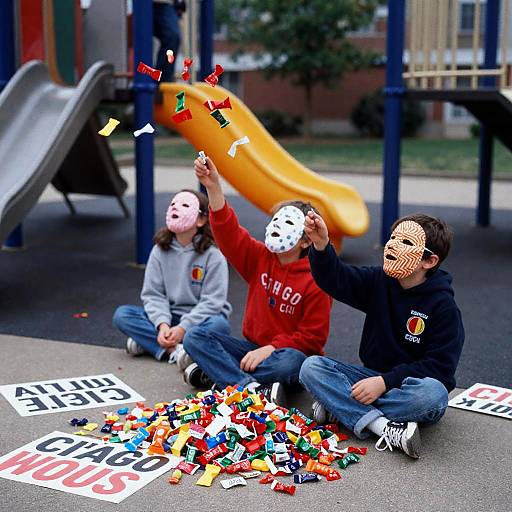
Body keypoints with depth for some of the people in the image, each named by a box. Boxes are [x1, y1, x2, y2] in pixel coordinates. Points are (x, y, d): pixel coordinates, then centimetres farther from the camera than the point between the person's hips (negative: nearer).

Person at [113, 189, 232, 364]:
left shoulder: (213, 254, -13)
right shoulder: (160, 251, -1)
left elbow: (211, 302, -16)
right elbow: (153, 294, -5)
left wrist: (183, 328, -25)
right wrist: (162, 325, -22)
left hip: (199, 319, -3)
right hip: (169, 317, 3)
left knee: (219, 324, -35)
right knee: (122, 314, -15)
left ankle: (148, 340, -27)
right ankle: (175, 349, -29)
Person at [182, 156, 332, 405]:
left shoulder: (315, 280, -10)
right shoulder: (259, 257, 3)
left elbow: (312, 337, -11)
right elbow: (228, 231, -11)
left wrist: (271, 348, -21)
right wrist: (213, 187, -24)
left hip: (286, 351, -5)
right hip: (253, 347, 5)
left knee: (291, 362, -41)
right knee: (195, 336, -15)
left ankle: (216, 373, -24)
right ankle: (255, 389, -33)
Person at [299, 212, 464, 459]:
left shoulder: (443, 305, -13)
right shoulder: (379, 281, 2)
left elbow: (440, 366, -17)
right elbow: (335, 279, -10)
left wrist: (385, 382, -25)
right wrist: (321, 245, -30)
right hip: (375, 378, 4)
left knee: (433, 392, -39)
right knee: (311, 367, -16)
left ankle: (341, 408, -24)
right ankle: (384, 426, -30)